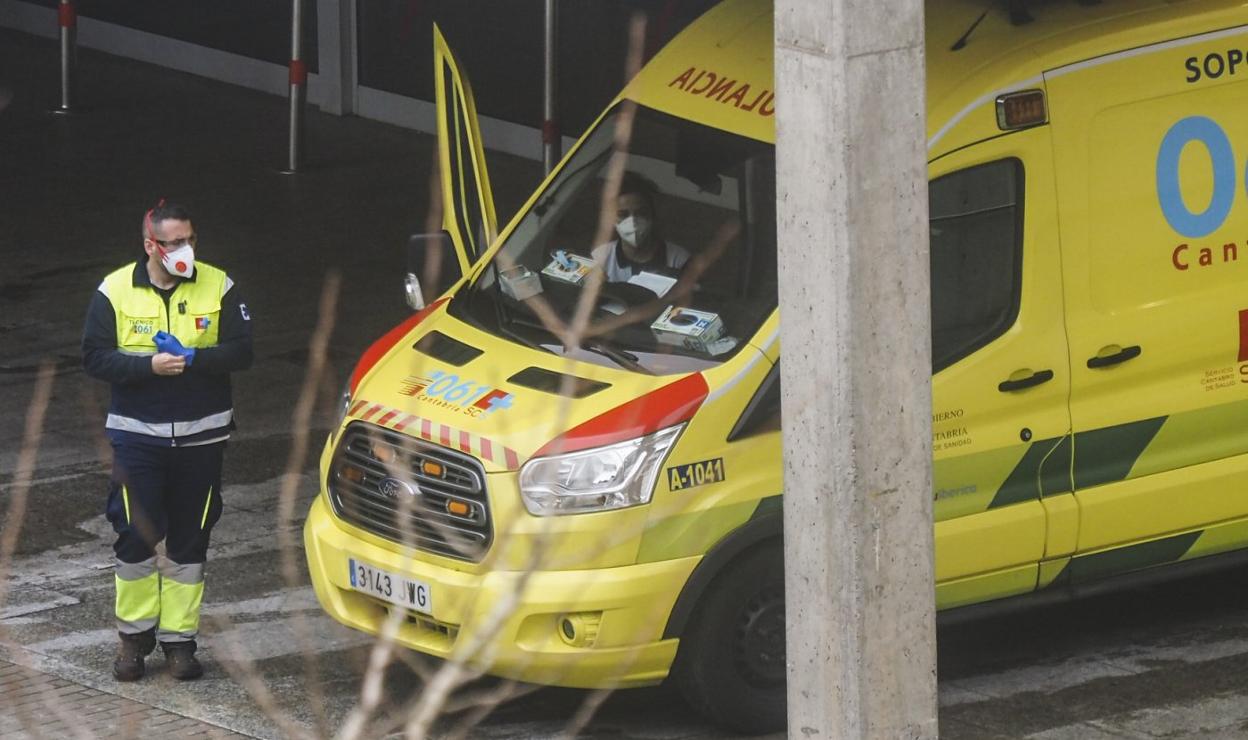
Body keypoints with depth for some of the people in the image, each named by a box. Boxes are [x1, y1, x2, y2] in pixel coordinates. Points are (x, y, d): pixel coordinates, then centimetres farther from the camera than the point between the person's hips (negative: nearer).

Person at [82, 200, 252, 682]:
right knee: (136, 535, -3)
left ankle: (179, 638, 14)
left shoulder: (218, 288, 0)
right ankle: (134, 635, 12)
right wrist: (149, 365, -19)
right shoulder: (116, 291, -2)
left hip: (201, 434, 1)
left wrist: (192, 358, -19)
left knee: (189, 541, 6)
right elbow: (95, 358, -5)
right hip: (137, 434, -1)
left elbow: (240, 352, -4)